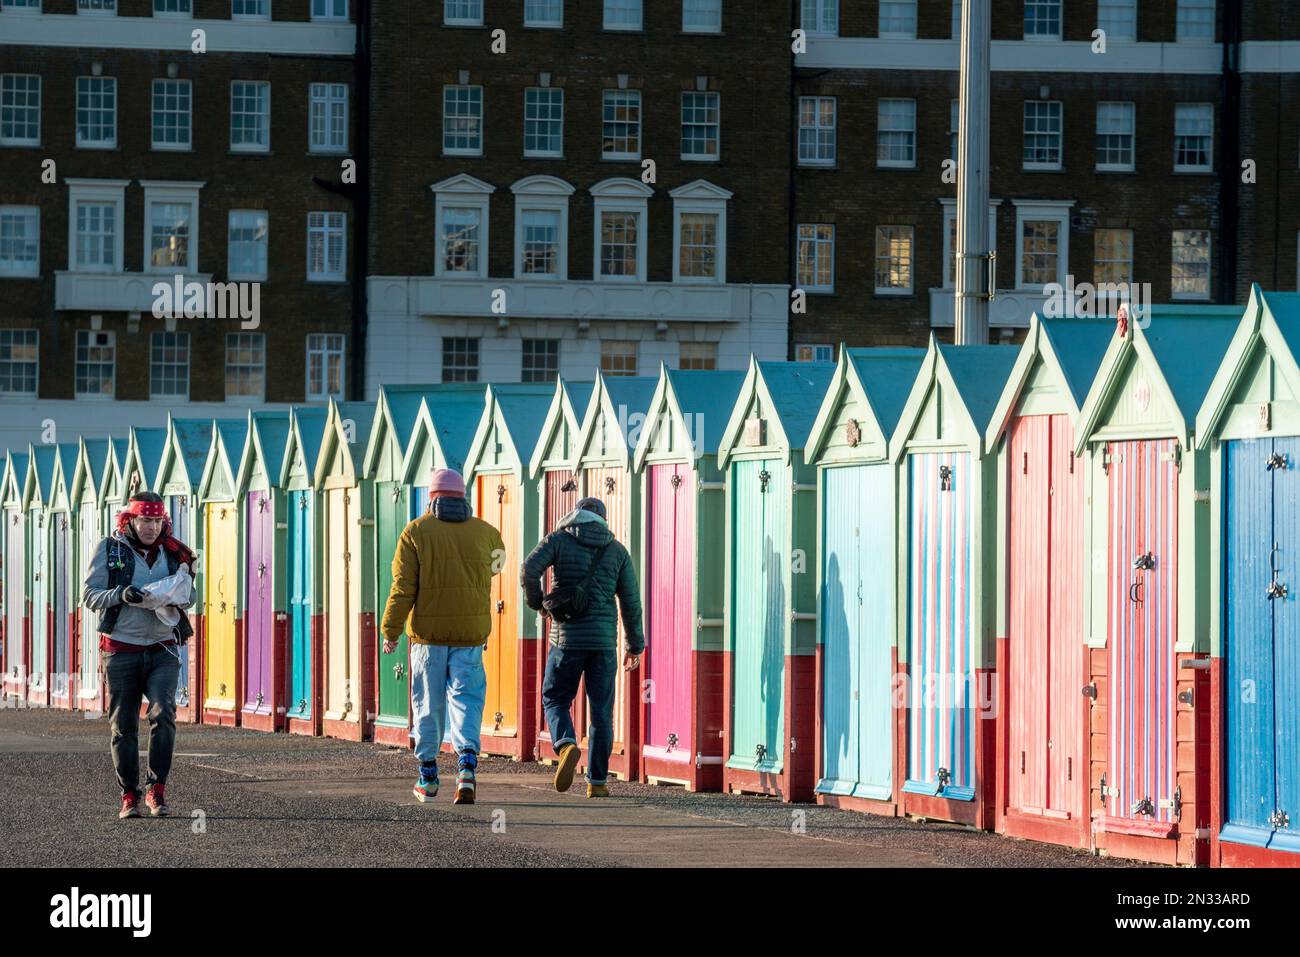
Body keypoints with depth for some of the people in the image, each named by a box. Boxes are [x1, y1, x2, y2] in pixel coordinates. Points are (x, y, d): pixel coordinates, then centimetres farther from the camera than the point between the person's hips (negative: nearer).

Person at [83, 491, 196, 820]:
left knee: (163, 713, -18)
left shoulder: (173, 553, 8)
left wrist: (178, 597, -6)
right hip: (121, 650, -1)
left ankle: (156, 789, -9)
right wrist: (121, 595, -19)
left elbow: (189, 595, 19)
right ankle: (129, 796, 12)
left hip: (162, 650, 1)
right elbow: (89, 594, -2)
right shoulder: (109, 550, 1)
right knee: (123, 726, 3)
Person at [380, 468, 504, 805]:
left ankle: (428, 777, 17)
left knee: (428, 703, 10)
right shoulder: (484, 532, 3)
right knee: (466, 700, 1)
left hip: (428, 631, -1)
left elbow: (403, 587, -9)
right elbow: (496, 560, 26)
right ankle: (467, 765, -22)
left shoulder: (416, 532, -4)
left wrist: (390, 631, -4)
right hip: (469, 634, 1)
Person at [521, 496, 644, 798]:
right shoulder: (617, 550, 9)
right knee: (601, 711, 8)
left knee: (555, 700, 13)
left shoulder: (558, 540, 3)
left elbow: (529, 569, -14)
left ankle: (567, 745, -16)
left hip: (567, 637, -1)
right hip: (604, 641, 1)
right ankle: (597, 782, 6)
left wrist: (536, 602, 5)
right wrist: (635, 646, 13)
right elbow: (630, 600, 5)